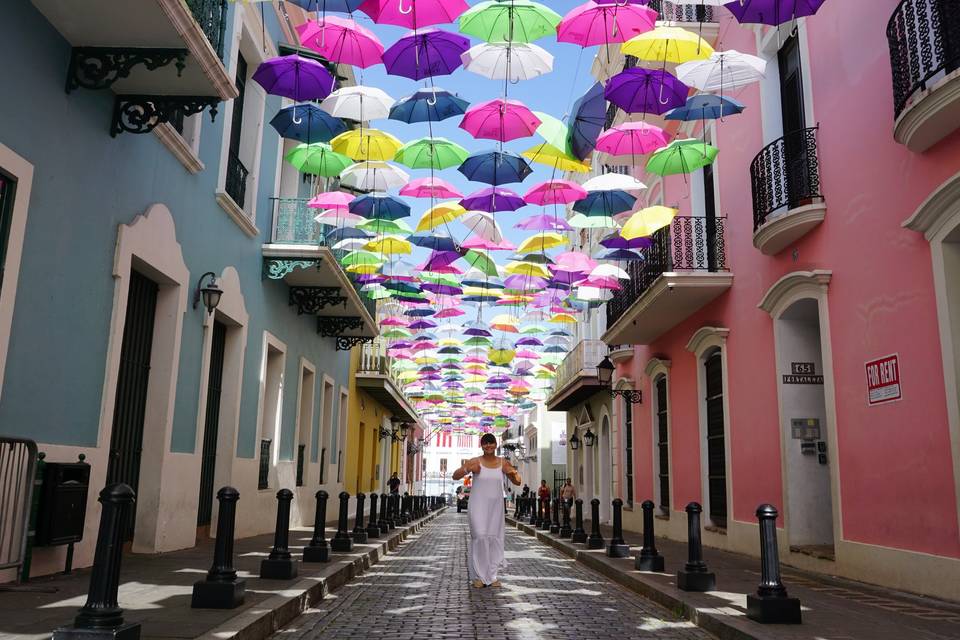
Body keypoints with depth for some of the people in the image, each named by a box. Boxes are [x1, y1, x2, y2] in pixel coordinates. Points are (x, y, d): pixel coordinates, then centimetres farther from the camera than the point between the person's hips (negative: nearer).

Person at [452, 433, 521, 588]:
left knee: (494, 538, 6)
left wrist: (514, 473, -14)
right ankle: (478, 576, 0)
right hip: (478, 505, -3)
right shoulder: (475, 462, -4)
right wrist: (467, 469, -27)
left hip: (495, 506, 3)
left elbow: (517, 482, 8)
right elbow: (455, 476, -7)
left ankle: (491, 575, 17)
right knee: (480, 537, -12)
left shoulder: (502, 463, 4)